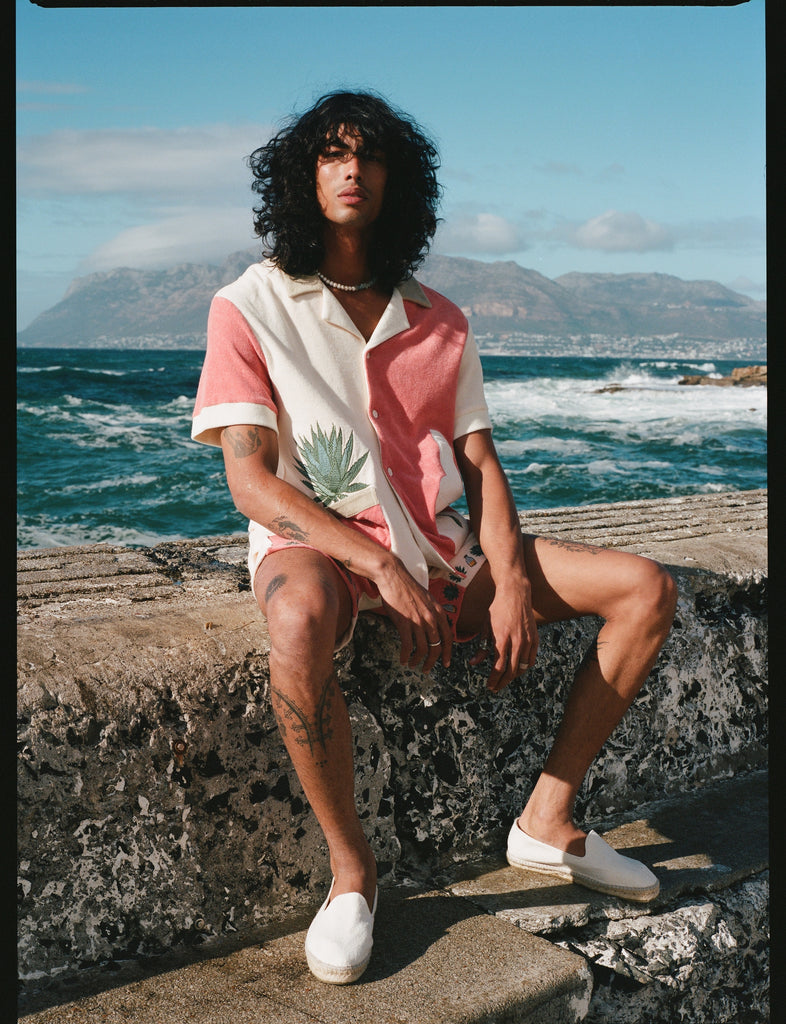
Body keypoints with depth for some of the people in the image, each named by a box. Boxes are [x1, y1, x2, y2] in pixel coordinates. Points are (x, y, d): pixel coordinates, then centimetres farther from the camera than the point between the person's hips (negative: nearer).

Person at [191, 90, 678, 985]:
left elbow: (479, 464, 6)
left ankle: (548, 821, 2)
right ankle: (351, 870, -17)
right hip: (314, 540, -5)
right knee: (300, 625, -42)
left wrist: (511, 585, -11)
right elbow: (250, 482, -12)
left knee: (646, 590, -6)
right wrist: (383, 569, -23)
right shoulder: (250, 308, -4)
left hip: (441, 545, 5)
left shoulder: (438, 321, 10)